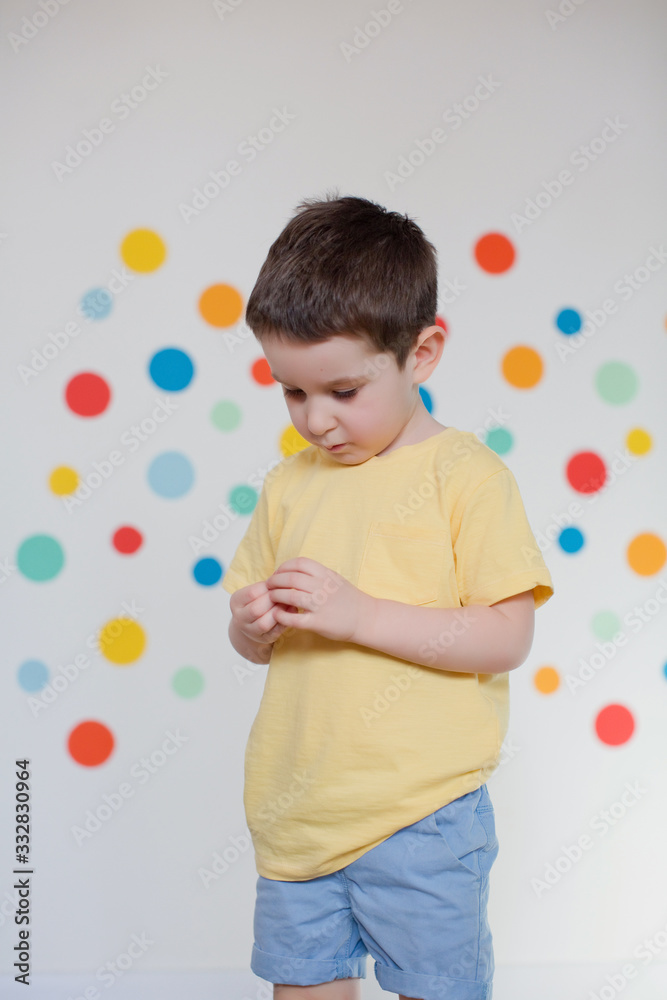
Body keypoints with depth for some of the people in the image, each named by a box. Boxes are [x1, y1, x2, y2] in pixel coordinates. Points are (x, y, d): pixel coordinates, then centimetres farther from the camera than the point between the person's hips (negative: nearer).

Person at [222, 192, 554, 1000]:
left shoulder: (466, 474, -9)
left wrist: (359, 614, -22)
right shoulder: (289, 485, 8)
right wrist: (252, 624, -9)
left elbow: (507, 638, -14)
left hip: (419, 817, -5)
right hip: (295, 810, 5)